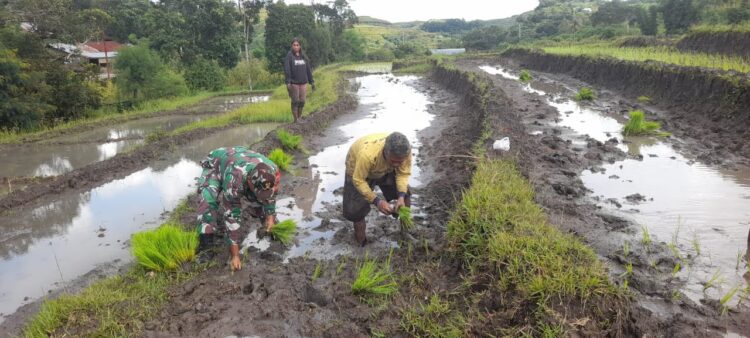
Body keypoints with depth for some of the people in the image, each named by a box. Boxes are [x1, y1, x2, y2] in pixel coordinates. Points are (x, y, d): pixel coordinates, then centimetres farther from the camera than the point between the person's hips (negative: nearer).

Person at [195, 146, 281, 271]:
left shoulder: (273, 172, -31)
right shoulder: (235, 180, -46)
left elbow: (269, 193, -6)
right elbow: (231, 216, -40)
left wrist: (270, 216, 0)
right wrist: (235, 255, -37)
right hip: (214, 166, -5)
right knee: (208, 201, -30)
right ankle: (205, 244, -24)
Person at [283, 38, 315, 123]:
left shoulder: (304, 56, 10)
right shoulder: (289, 56, -4)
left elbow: (308, 70, 12)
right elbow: (287, 70, -11)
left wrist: (312, 82, 9)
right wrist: (288, 83, -19)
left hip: (303, 82, 4)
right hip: (294, 83, -4)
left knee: (302, 101, 4)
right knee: (295, 101, -1)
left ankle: (299, 118, 18)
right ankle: (295, 120, 7)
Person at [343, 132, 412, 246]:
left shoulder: (405, 150, -34)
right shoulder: (367, 154, -47)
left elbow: (403, 174, -21)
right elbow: (358, 181, -35)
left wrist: (401, 196, -36)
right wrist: (377, 201, -42)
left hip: (385, 169, 4)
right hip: (357, 168, -4)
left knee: (405, 193, -3)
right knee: (356, 208, -10)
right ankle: (361, 241, 15)